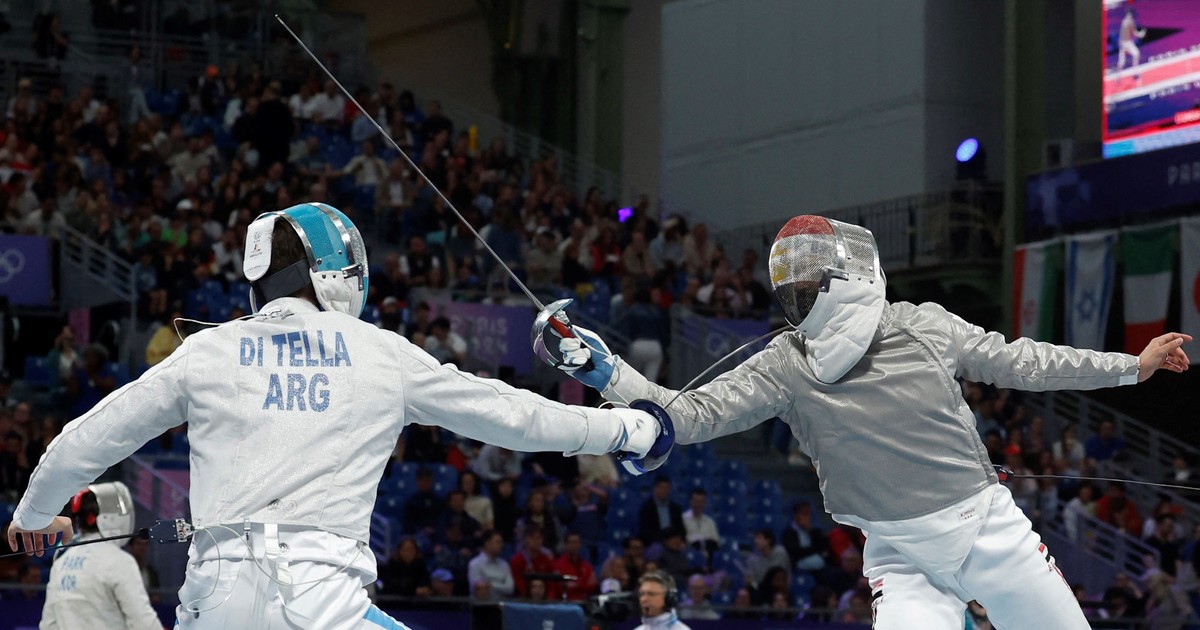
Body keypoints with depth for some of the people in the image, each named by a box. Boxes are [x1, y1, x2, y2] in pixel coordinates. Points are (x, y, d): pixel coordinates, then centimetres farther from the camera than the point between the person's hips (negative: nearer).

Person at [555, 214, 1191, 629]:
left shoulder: (922, 325, -7)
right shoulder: (784, 366, -9)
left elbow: (1016, 362, 6)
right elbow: (691, 417, -15)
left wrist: (1131, 365, 10)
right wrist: (609, 373, -30)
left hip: (990, 528, 1)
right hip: (902, 558, -1)